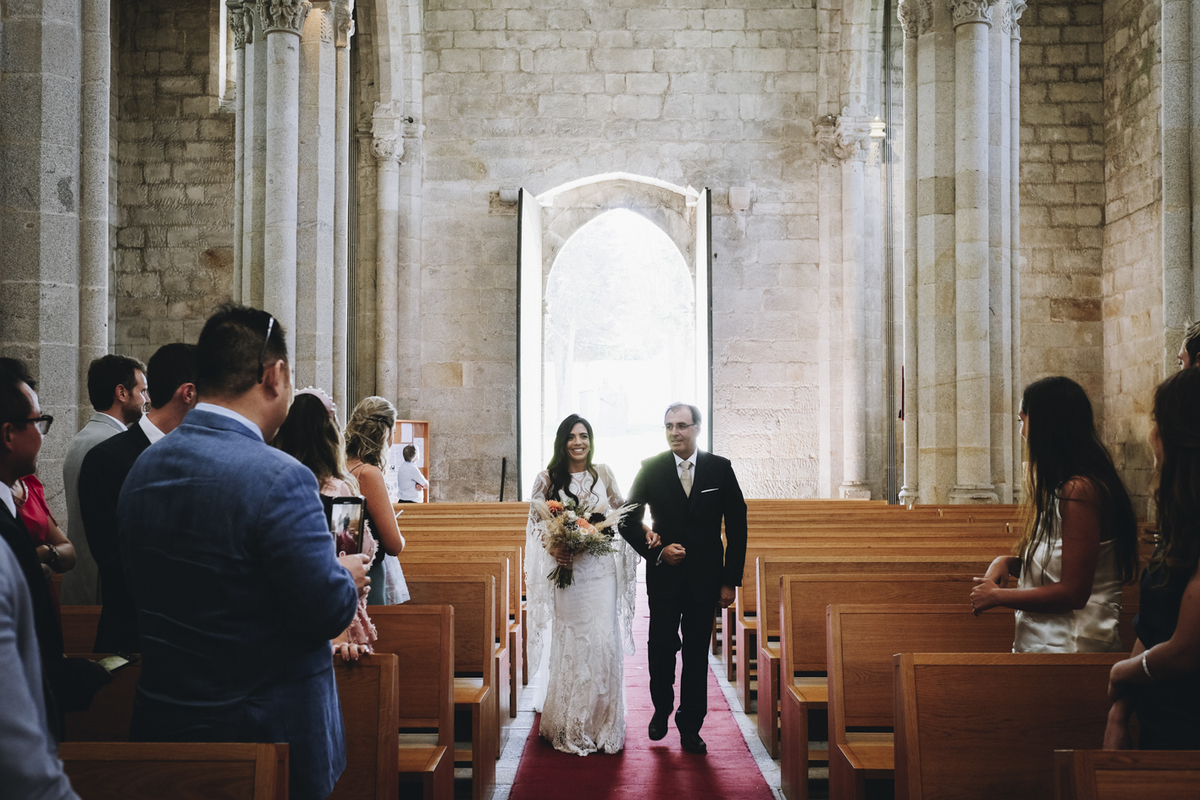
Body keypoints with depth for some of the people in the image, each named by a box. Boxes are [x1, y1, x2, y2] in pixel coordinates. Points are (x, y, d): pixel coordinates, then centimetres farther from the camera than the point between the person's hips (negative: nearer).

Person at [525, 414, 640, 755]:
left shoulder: (603, 474, 6)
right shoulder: (548, 479, 0)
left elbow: (620, 511, 17)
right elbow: (536, 522, 3)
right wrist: (554, 547, -13)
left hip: (601, 569, 2)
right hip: (567, 570, -2)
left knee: (604, 641, 0)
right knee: (570, 643, 2)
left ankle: (603, 724, 15)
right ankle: (570, 728, 15)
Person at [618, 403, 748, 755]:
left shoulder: (720, 468, -2)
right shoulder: (651, 469, -3)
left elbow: (737, 526, 1)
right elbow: (629, 521, 2)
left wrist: (731, 580, -2)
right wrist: (656, 551, -13)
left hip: (705, 578, 0)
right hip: (664, 575, 0)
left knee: (697, 654, 5)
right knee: (661, 648, 10)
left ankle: (690, 726, 18)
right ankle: (662, 709, 34)